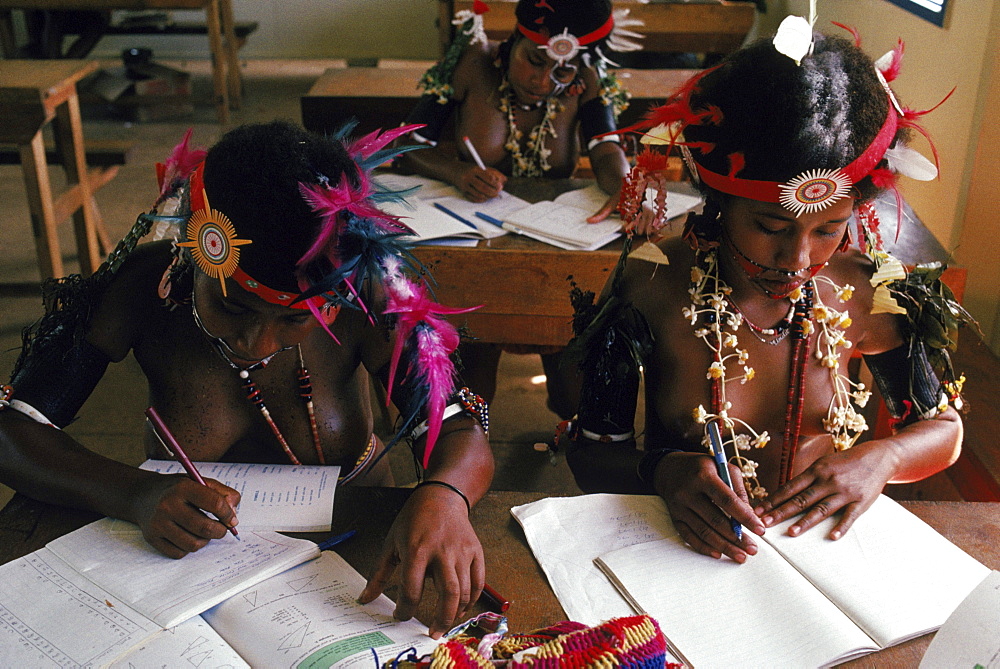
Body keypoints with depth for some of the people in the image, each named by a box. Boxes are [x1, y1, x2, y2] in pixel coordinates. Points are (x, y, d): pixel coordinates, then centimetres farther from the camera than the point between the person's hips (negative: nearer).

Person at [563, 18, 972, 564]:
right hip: (683, 554, -1)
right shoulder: (648, 288, -14)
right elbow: (591, 453, -7)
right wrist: (662, 471, -28)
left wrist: (881, 458, -13)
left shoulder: (867, 290, -7)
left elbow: (944, 429, 8)